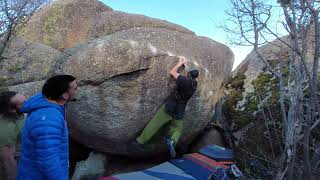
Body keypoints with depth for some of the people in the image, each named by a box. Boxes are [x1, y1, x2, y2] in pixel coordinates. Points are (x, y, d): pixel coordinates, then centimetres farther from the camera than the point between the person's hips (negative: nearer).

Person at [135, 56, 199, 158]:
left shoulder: (185, 80, -14)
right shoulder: (194, 84, 3)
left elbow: (172, 72, 0)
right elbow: (192, 75, 26)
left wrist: (180, 63, 12)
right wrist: (185, 64, 29)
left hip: (169, 108, -4)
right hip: (179, 113, 5)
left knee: (154, 124, 3)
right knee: (178, 129, 17)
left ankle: (140, 141, 10)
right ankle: (172, 141, -14)